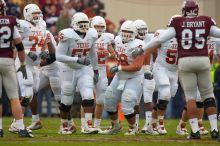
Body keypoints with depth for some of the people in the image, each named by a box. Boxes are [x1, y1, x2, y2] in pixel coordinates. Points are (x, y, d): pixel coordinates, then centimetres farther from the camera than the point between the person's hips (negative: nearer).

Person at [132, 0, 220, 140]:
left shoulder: (177, 23, 2)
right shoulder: (206, 22, 4)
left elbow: (160, 39, -1)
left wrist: (142, 49, 6)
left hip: (185, 61, -1)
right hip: (203, 60, 1)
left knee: (190, 96, 6)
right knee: (208, 94, 11)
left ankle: (195, 130, -1)